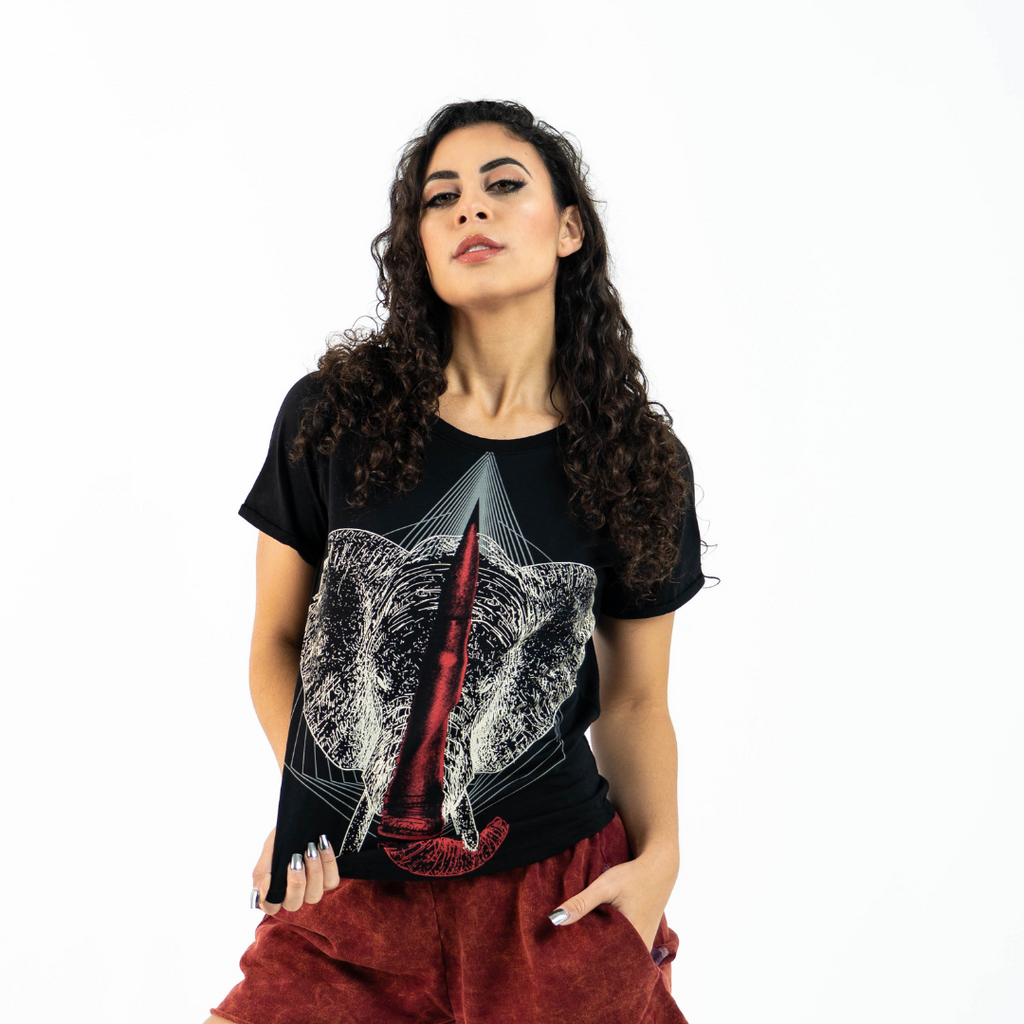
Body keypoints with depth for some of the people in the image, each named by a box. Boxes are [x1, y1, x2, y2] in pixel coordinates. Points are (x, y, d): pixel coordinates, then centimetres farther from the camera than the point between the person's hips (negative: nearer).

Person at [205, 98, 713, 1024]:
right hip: (345, 897, 0)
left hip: (554, 896, 0)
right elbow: (277, 642, 8)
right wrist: (309, 795, -2)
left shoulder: (637, 461, 0)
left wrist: (659, 853, -7)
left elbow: (635, 700, 7)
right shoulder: (335, 413, -2)